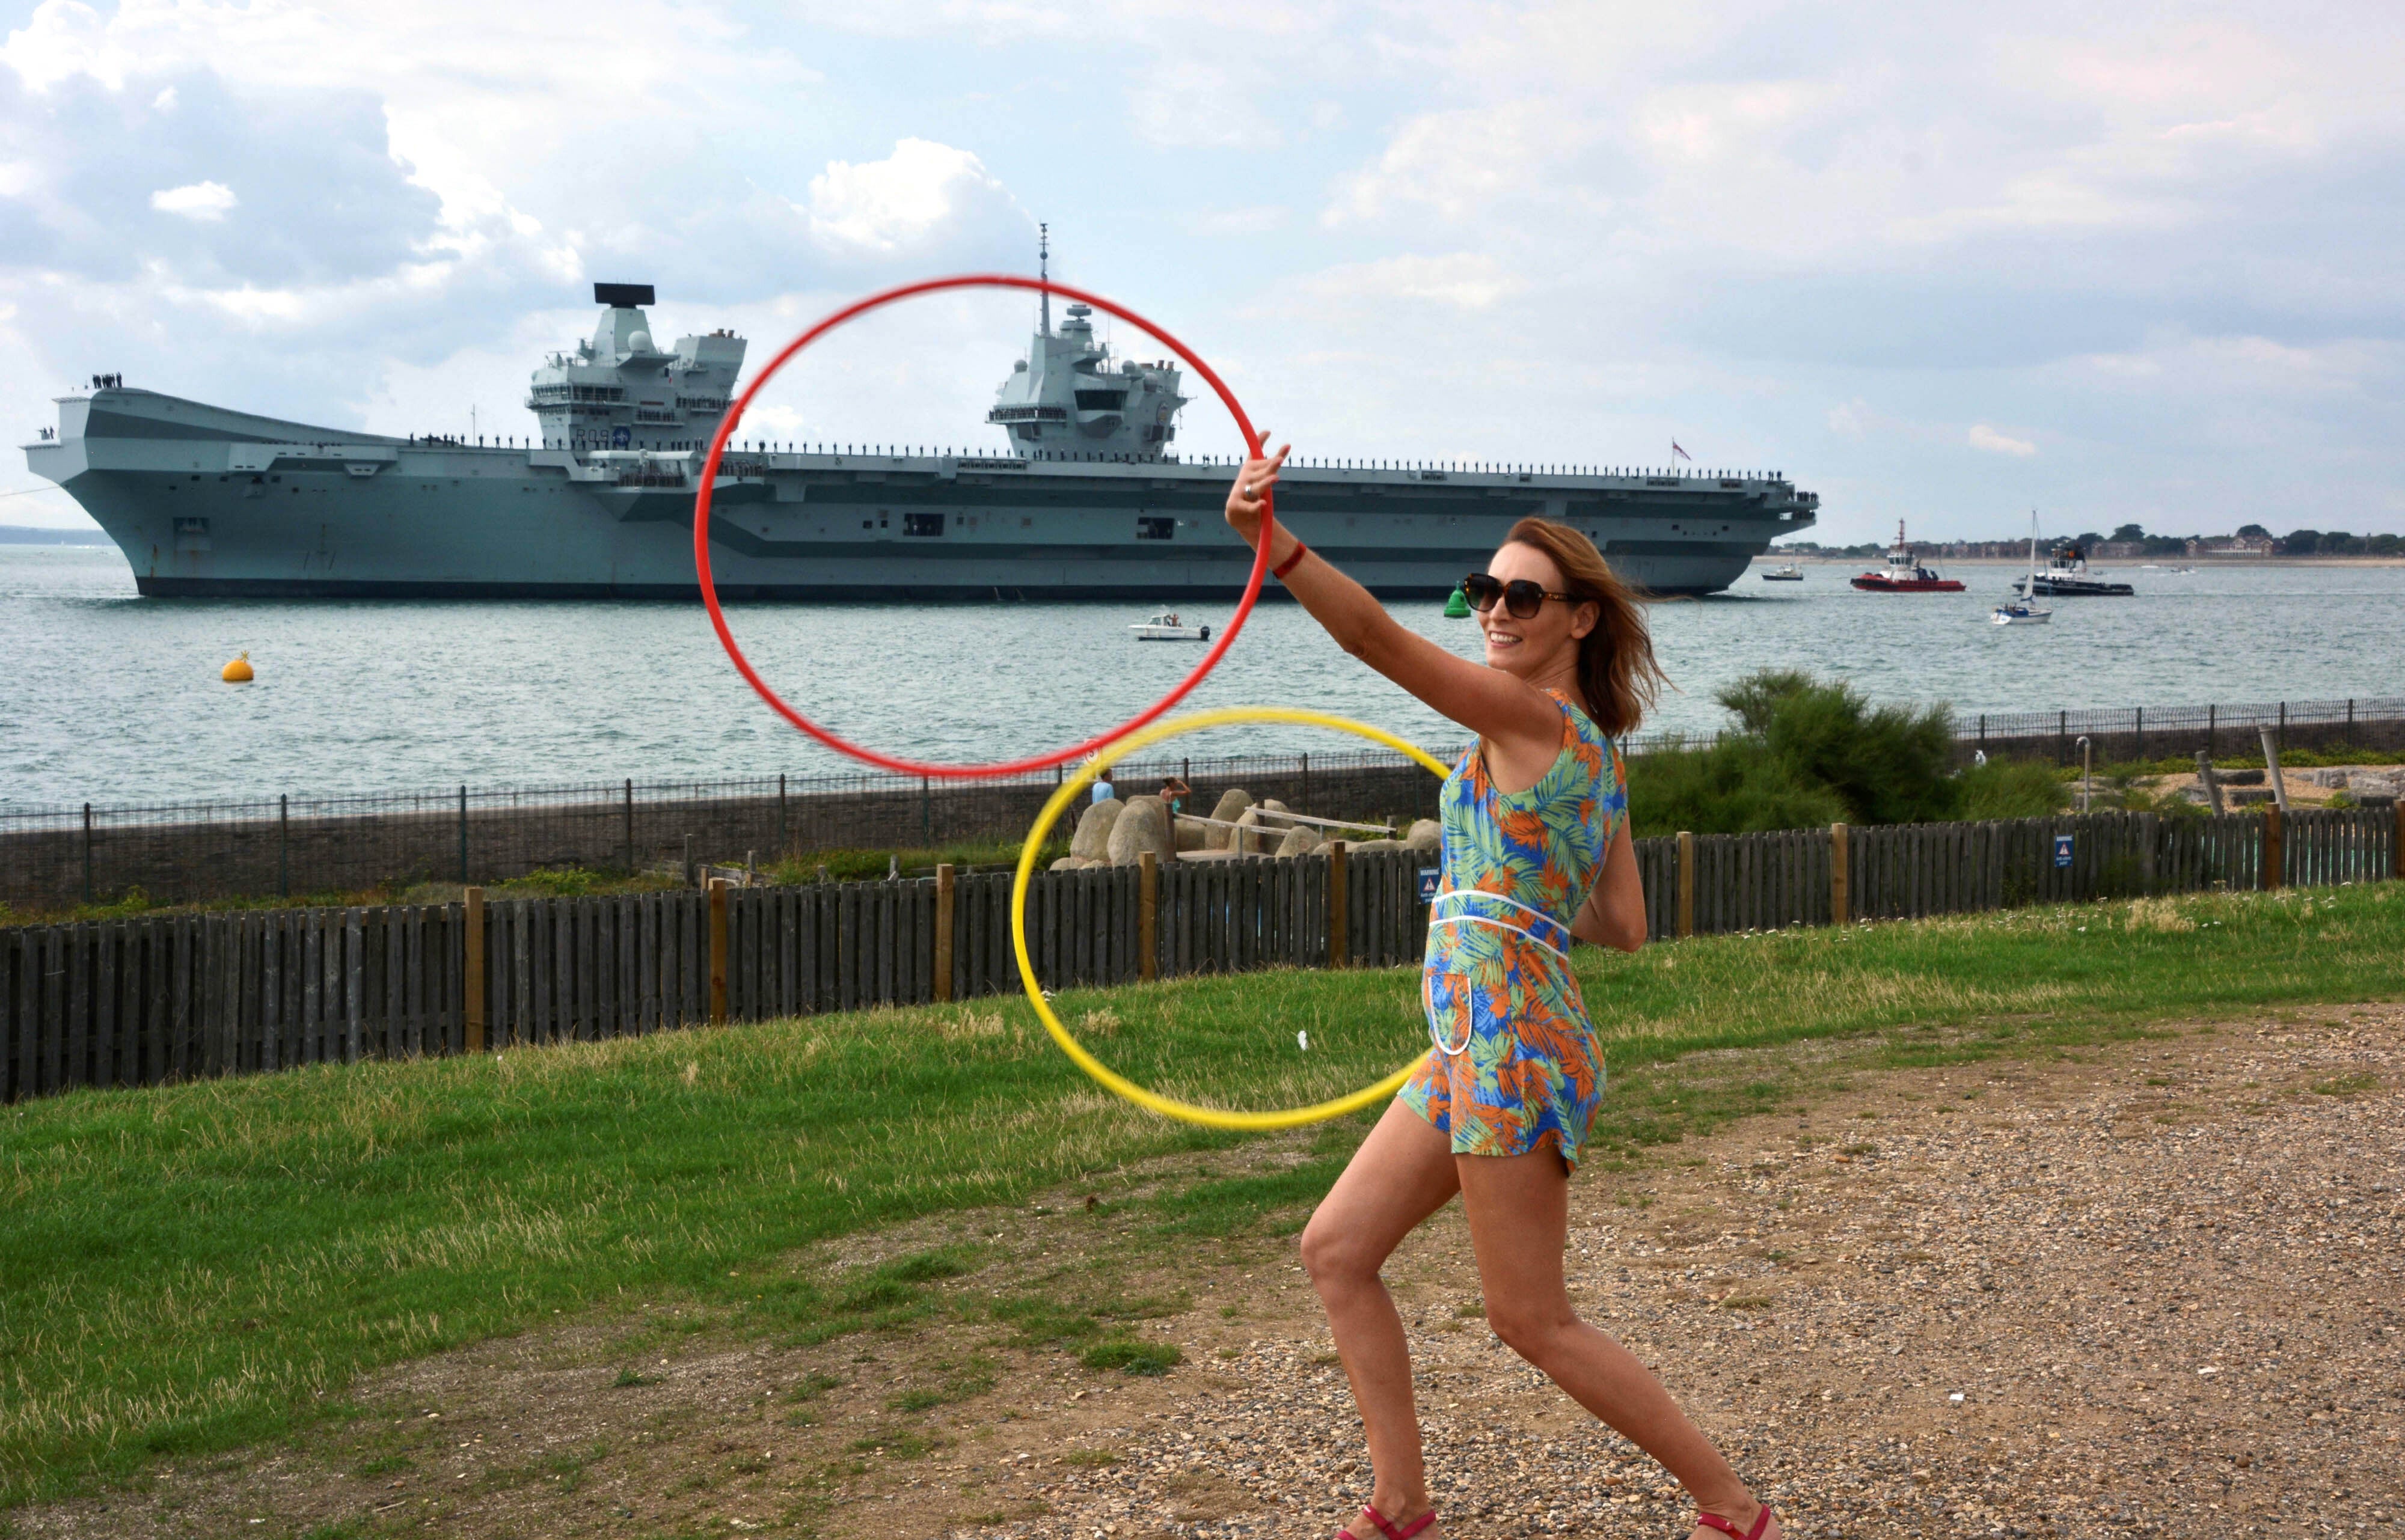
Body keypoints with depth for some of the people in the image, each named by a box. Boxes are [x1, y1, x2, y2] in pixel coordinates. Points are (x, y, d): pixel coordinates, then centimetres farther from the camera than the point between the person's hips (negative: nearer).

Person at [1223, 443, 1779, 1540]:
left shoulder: (1532, 715, -12)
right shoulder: (1595, 753, 14)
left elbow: (1377, 638, -26)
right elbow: (1624, 928, 16)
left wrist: (1271, 544, -36)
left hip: (1507, 1038, -10)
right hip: (1474, 1046, 10)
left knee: (1532, 1321, 0)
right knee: (1336, 1249, 12)